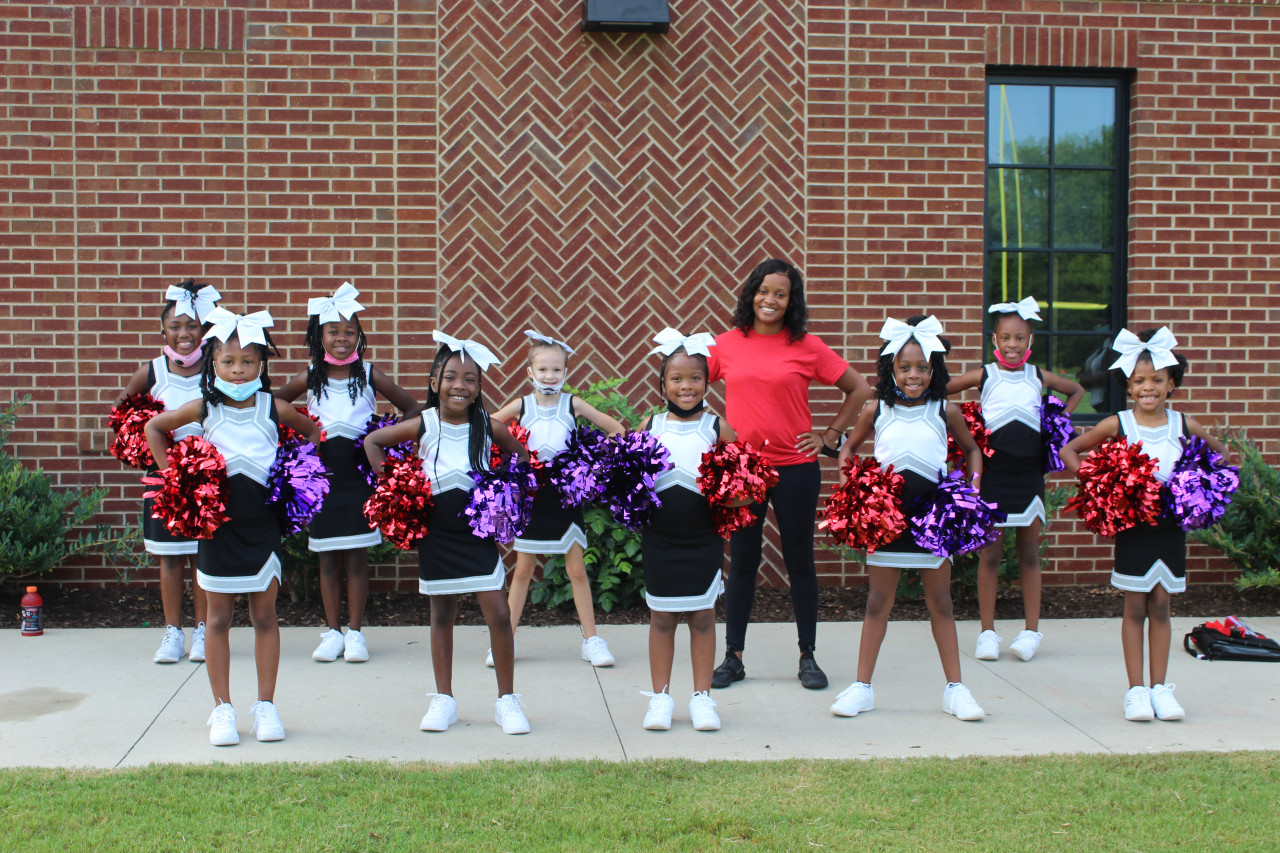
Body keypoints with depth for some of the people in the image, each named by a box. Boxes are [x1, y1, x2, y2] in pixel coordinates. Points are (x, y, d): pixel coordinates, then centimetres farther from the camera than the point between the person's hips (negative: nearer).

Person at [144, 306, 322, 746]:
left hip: (263, 523, 0)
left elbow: (312, 431, 15)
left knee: (264, 615, 7)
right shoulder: (204, 408, -4)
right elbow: (154, 428, 12)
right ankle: (223, 708, 16)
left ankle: (266, 705, 17)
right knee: (219, 618, 6)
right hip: (217, 523, 0)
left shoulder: (273, 408, -3)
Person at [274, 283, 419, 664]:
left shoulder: (370, 376, -3)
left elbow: (411, 408, 6)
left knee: (357, 558, 3)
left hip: (360, 476, -1)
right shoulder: (309, 378, 1)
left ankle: (355, 631, 13)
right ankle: (332, 631, 19)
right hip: (322, 475, 2)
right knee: (328, 559, 8)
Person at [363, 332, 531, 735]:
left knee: (498, 613, -5)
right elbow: (372, 441, 6)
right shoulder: (423, 425, -6)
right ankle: (443, 699, 23)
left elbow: (523, 456, 10)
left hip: (479, 531, 0)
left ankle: (507, 700, 9)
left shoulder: (488, 427, -5)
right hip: (435, 531, 0)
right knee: (442, 614, 12)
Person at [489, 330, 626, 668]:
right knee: (523, 569, 7)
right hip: (530, 492, 1)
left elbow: (616, 429, 2)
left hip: (566, 492, -1)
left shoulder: (573, 404, -3)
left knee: (577, 569, 2)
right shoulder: (520, 405, -2)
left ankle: (591, 640, 10)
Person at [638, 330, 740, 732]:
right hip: (659, 536, 1)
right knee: (661, 617, 8)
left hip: (705, 536, -1)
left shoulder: (717, 427, -1)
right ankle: (661, 696, 20)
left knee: (703, 616, 7)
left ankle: (702, 697, 19)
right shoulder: (650, 426, 2)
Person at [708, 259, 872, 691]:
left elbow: (860, 390, 5)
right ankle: (733, 657, 17)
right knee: (742, 563, 8)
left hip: (795, 467, -1)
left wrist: (830, 436, 1)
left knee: (800, 561, 8)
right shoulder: (726, 345, 2)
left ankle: (808, 656, 19)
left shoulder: (808, 347, -2)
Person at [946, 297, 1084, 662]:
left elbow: (1077, 390, 23)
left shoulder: (1039, 378, 5)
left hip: (1030, 474, 2)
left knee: (1029, 553, 8)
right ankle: (988, 632, 10)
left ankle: (1031, 631, 15)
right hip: (993, 473, -2)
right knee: (990, 552, 2)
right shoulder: (983, 376, -1)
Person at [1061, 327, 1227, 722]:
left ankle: (1160, 687, 16)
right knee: (1135, 608, 4)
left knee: (1160, 606, 8)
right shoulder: (1117, 425, -5)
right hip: (1131, 524, -2)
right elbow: (1069, 450, 3)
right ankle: (1136, 689, 11)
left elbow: (1219, 451, 17)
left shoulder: (1183, 425, 0)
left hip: (1171, 524, 2)